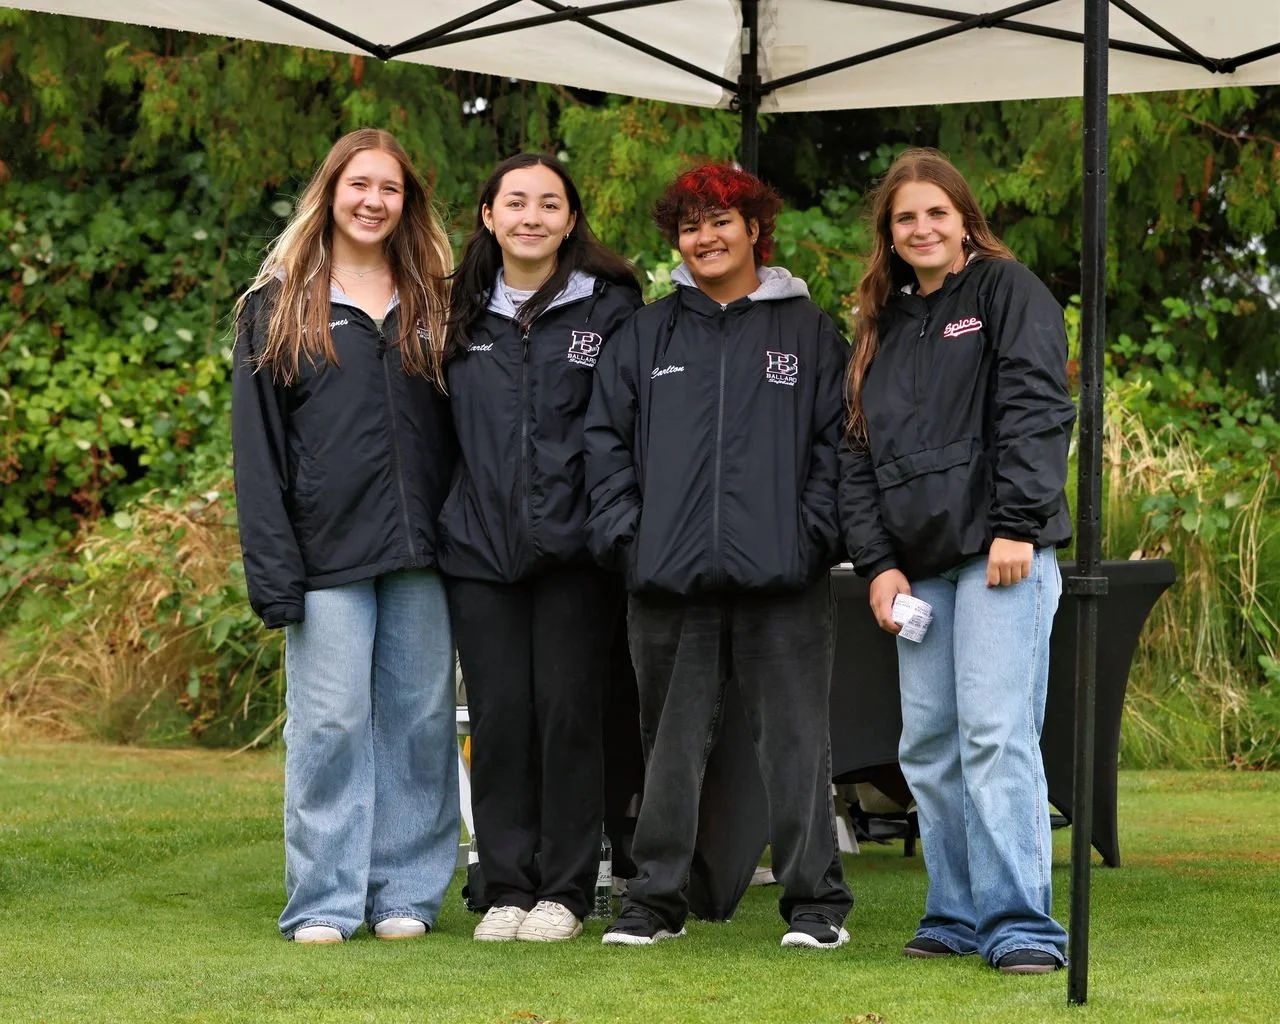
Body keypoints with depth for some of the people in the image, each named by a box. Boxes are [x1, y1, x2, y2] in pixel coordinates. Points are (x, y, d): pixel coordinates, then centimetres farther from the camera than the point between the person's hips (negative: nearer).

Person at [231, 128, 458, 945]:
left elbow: (462, 428, 11)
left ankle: (408, 892, 12)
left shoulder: (433, 306, 14)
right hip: (329, 552, -2)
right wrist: (273, 570, -8)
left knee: (419, 719, 4)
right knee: (330, 723, -4)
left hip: (421, 548, 3)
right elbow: (258, 447, 1)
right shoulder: (279, 308, 6)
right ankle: (326, 900, 3)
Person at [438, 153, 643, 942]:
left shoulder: (609, 308, 2)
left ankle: (565, 890, 8)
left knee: (568, 712, -1)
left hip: (572, 546, -3)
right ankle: (507, 888, 11)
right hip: (480, 549, 3)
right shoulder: (463, 315, 12)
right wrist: (438, 523, 11)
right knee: (499, 716, 3)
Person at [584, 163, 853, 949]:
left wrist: (813, 533, -6)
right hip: (670, 578, 2)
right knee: (671, 744, 8)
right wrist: (624, 532, 1)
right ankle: (656, 898, 15)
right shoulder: (648, 335, 14)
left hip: (783, 580, -2)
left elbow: (836, 441, 4)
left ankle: (816, 900, 6)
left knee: (795, 740, -1)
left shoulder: (809, 331, 8)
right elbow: (607, 438, 13)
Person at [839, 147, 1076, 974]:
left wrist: (1017, 525, -17)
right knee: (929, 748, 6)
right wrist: (877, 562, 4)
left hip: (1001, 555, -7)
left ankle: (1021, 924, -14)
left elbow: (1037, 408, -8)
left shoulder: (1007, 292, 3)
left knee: (996, 732, -14)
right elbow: (861, 452, 16)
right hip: (921, 565, 7)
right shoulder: (884, 325, 20)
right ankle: (957, 916, 13)